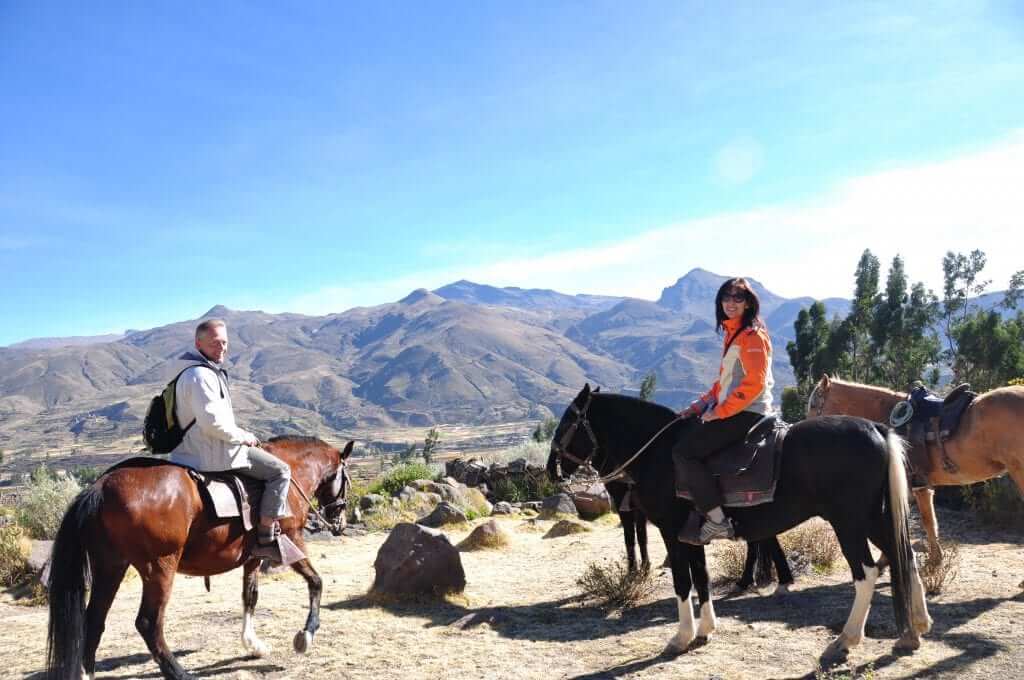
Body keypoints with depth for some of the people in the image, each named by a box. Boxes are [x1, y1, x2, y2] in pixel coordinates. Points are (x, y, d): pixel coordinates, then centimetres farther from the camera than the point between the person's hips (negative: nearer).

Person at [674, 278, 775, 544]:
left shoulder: (753, 335, -12)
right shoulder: (732, 333, 18)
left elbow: (754, 383, -20)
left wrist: (720, 411, -17)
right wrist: (701, 404, 10)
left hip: (748, 413, -10)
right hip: (729, 410, 10)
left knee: (684, 452, -19)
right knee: (682, 438, 10)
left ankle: (717, 521, -15)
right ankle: (694, 512, 10)